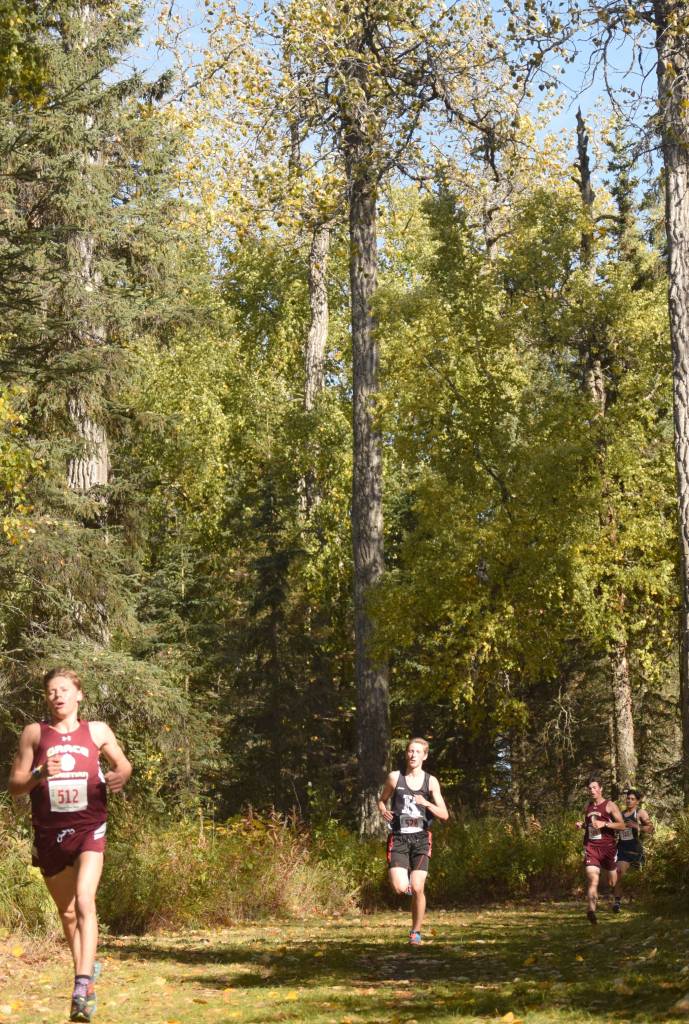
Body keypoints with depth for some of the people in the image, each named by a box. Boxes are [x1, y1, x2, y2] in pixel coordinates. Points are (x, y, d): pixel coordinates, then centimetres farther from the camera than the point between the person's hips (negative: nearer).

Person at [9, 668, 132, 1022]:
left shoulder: (97, 731, 3)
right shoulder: (34, 733, 3)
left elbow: (124, 765, 17)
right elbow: (14, 786, 3)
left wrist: (120, 777, -7)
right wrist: (39, 774, -18)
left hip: (88, 829, -2)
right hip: (49, 833, 2)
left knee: (84, 902, -21)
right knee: (66, 911, 15)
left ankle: (82, 986, -25)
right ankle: (87, 968, 37)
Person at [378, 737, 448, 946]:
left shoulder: (430, 781, 2)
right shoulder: (395, 778, 2)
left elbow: (444, 815, -1)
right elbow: (381, 800, 18)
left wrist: (426, 803, -18)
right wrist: (384, 811, -5)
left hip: (420, 838, 0)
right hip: (398, 837, 0)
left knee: (417, 889, -10)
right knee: (400, 888, -16)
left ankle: (416, 932, 9)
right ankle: (405, 881, 22)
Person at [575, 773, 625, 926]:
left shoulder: (610, 806, -3)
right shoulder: (588, 806, 13)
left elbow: (622, 825, -8)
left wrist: (604, 824, -20)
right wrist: (581, 825, 5)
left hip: (608, 847, -2)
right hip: (591, 847, 2)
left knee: (612, 882, 13)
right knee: (592, 879, -17)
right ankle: (591, 910, -30)